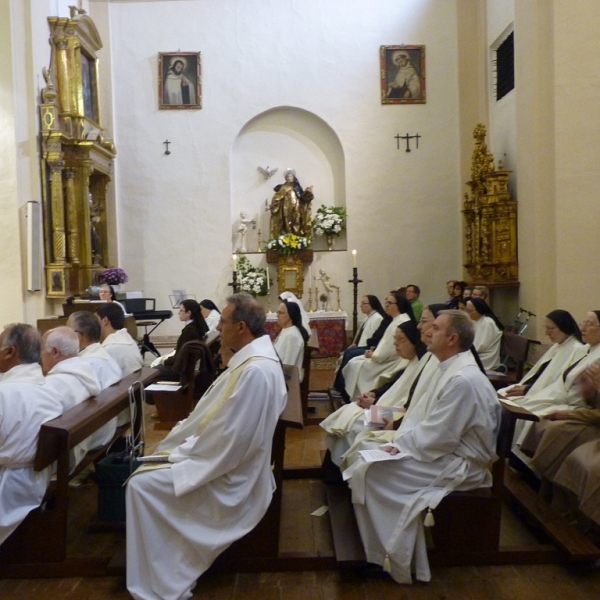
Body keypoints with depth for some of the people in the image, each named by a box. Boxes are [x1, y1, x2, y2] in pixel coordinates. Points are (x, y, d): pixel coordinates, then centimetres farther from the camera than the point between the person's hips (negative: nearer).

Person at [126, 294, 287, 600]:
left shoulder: (256, 371, -28)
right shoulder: (251, 359, 5)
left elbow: (229, 439, -28)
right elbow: (216, 412, 15)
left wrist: (185, 452, -15)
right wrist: (185, 437, 7)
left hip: (226, 473, -10)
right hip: (219, 456, 10)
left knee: (141, 484, -10)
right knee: (148, 469, 15)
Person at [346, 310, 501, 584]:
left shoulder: (463, 380, -25)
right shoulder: (448, 369, 7)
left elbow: (434, 439, -24)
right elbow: (420, 415, 11)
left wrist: (400, 444, -9)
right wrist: (400, 441, -4)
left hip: (457, 464, -10)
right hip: (443, 450, 10)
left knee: (368, 473, -13)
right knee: (365, 459, 5)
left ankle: (384, 557, 5)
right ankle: (386, 550, 13)